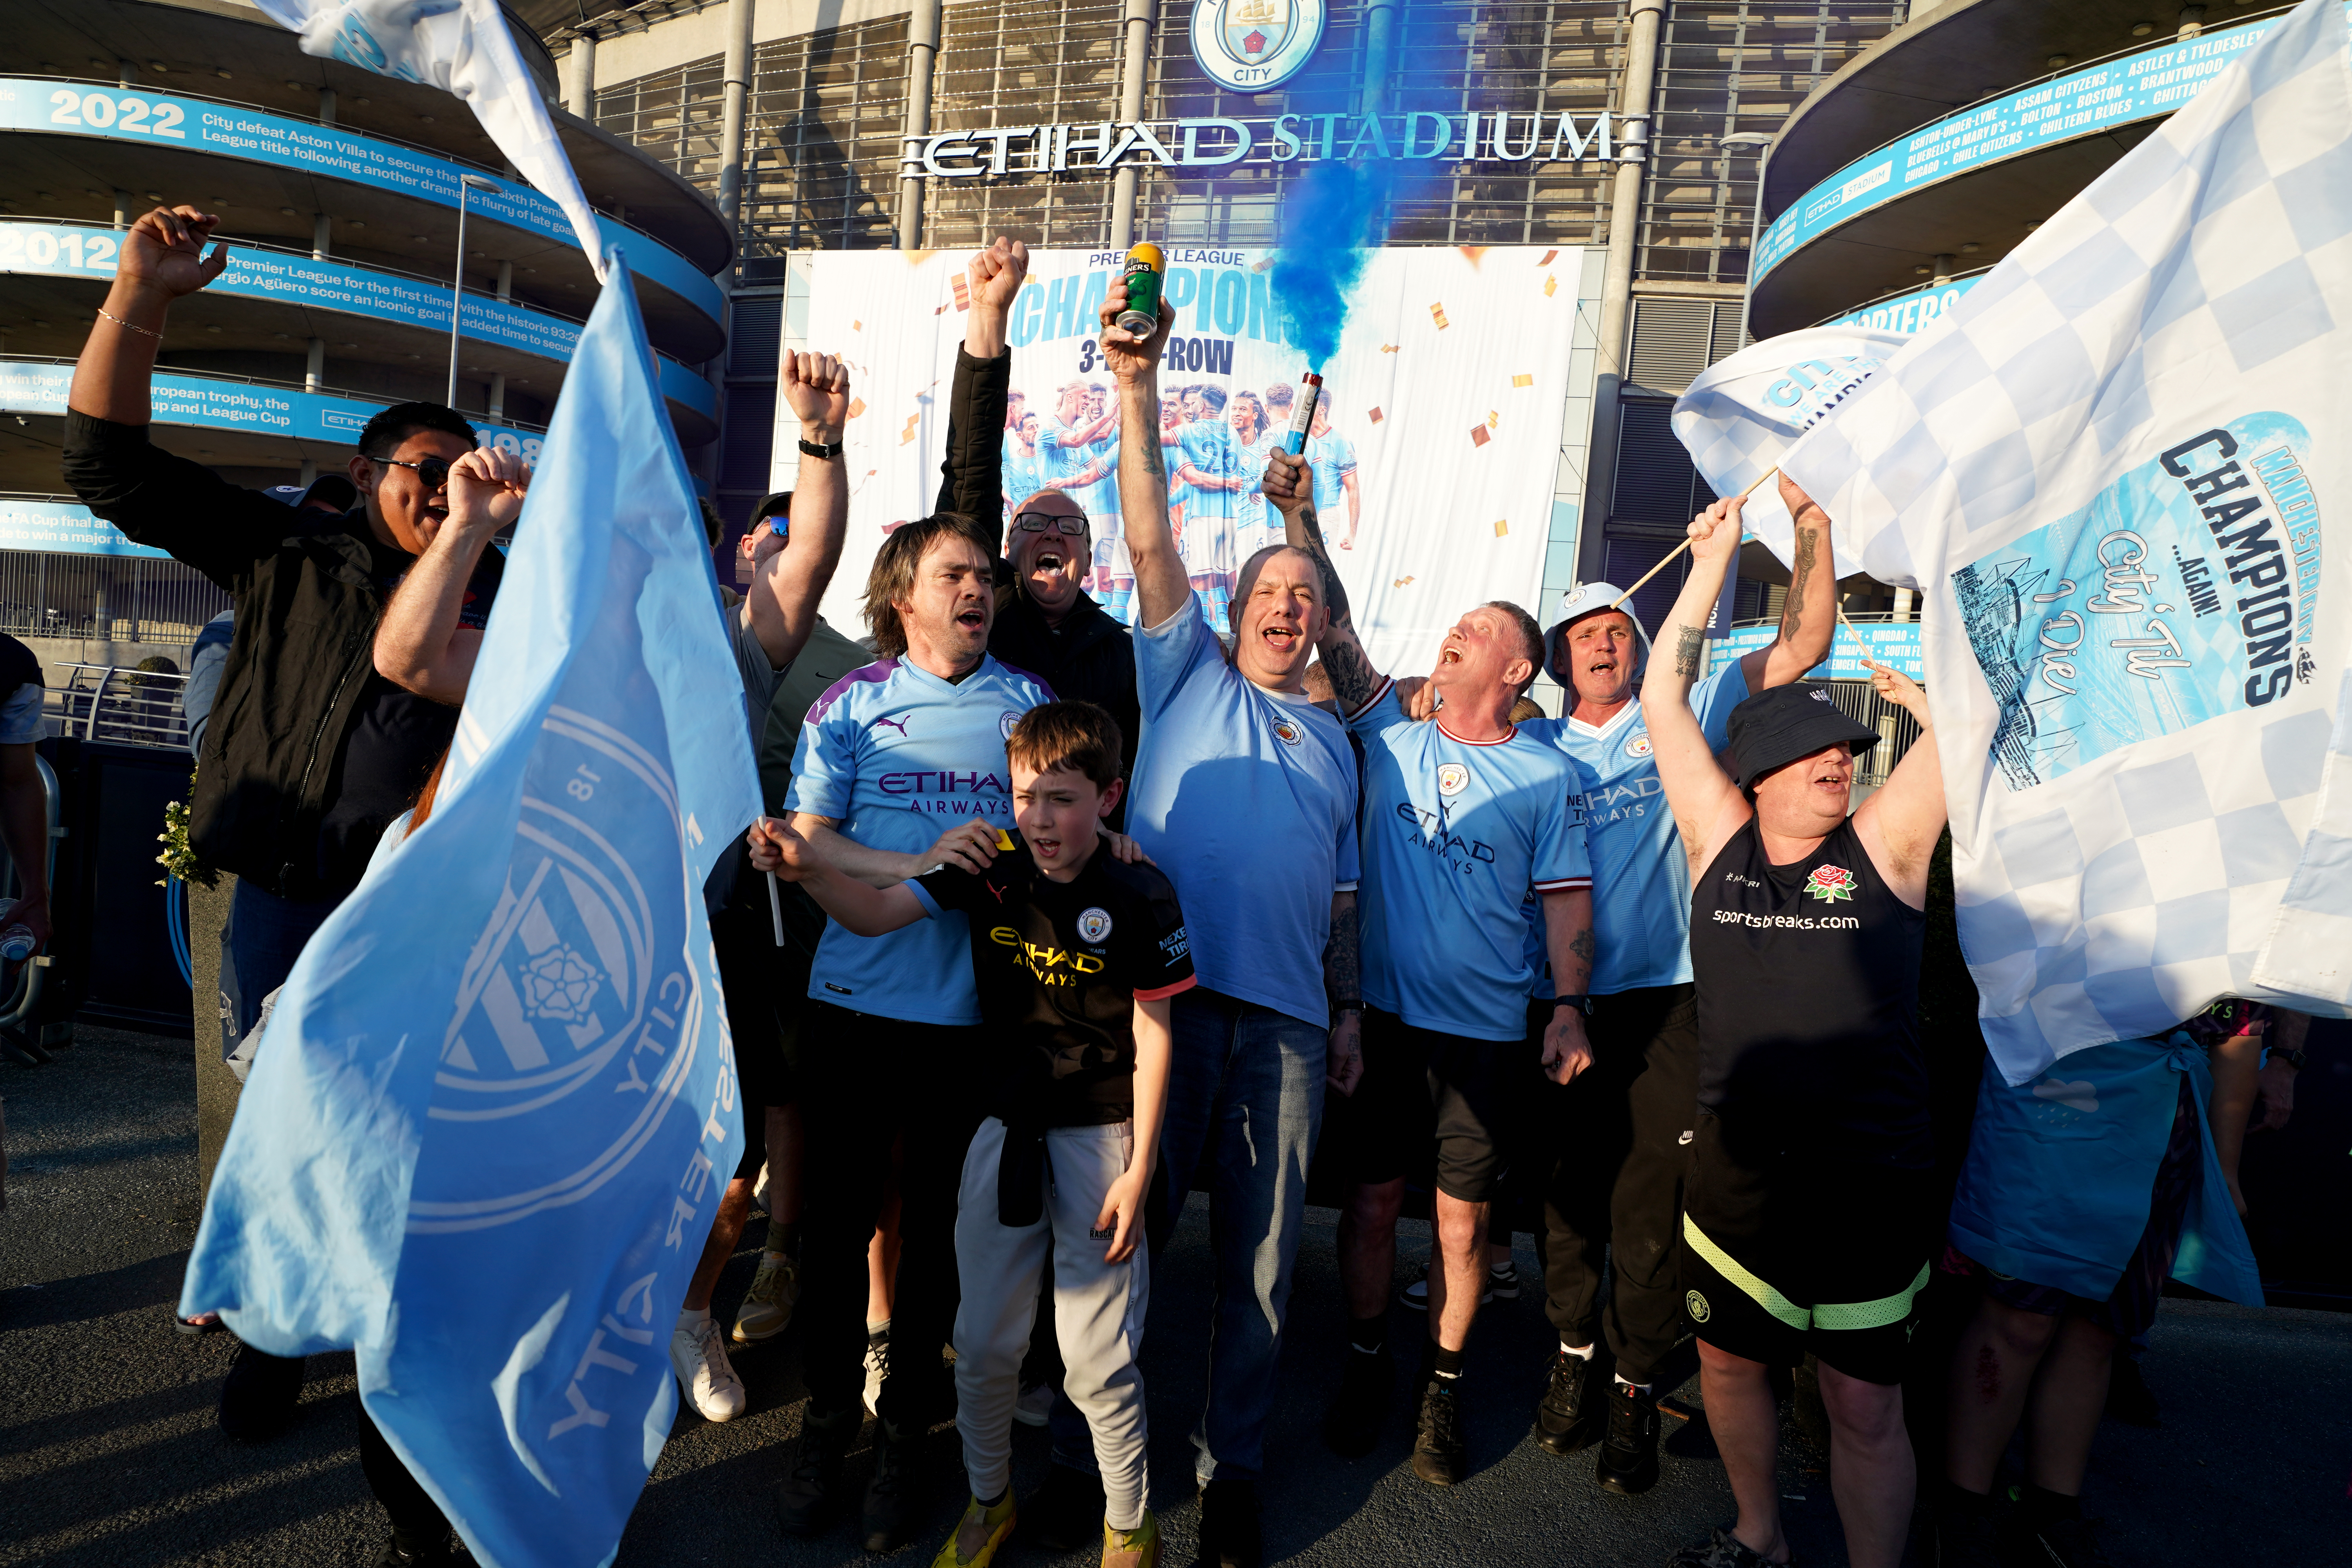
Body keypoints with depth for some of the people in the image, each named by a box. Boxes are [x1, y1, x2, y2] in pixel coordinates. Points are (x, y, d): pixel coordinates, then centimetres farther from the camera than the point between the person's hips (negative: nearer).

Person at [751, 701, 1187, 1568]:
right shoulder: (991, 868, -6)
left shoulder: (1140, 898, -14)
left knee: (1097, 1360, 4)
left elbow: (1152, 1039, -9)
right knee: (982, 1342, 13)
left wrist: (1138, 1170, -8)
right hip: (1005, 1128, 4)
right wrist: (809, 869, -30)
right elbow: (874, 912, -8)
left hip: (1099, 1137, -3)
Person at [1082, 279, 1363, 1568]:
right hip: (1165, 992, -3)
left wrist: (1349, 1005, 15)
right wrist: (1138, 388, -11)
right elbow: (1150, 540, -2)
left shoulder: (1334, 741, 21)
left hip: (1286, 1019, 3)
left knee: (1260, 1257, 9)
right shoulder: (1185, 676, 11)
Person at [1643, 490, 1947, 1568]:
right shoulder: (1721, 844, 0)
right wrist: (1711, 563, 3)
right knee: (1729, 1361, 19)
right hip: (1733, 1171, 3)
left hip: (1869, 1182, -3)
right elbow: (1662, 700, 1)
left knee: (1864, 1405, 8)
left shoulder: (1881, 848, -5)